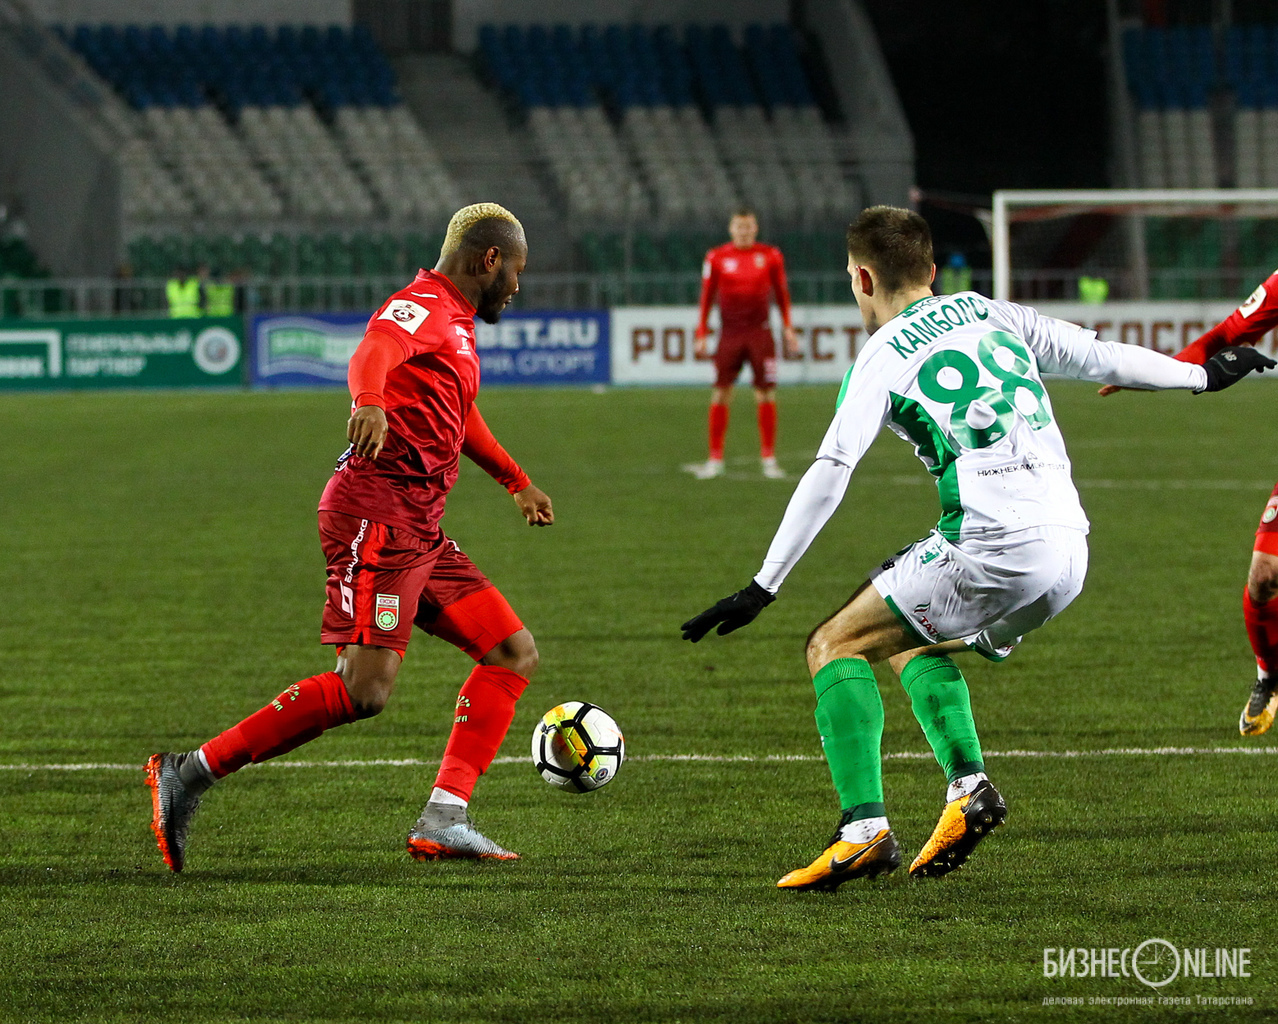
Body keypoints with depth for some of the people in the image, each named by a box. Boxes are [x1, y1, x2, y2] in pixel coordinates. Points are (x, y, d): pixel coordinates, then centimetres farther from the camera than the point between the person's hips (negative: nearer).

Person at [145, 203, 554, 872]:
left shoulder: (455, 325, 24)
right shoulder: (422, 307, -7)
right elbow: (374, 351, -31)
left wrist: (517, 482, 54)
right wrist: (370, 400, -53)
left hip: (419, 530, 11)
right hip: (378, 510, -11)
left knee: (515, 654, 5)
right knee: (366, 689, -20)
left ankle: (442, 821, -1)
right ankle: (190, 775, -15)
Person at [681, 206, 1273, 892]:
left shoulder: (883, 358, 2)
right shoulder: (993, 316, 18)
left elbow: (830, 473, -8)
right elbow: (1102, 357, 22)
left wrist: (763, 588, -10)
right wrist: (1203, 374, 39)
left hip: (993, 546, -7)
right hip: (1069, 552, 7)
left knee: (835, 645, 5)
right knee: (909, 641, 28)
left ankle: (865, 830, -10)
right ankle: (967, 786, 8)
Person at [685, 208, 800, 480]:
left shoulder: (770, 256, 5)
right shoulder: (717, 258, 3)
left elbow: (782, 294, 12)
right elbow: (707, 297, 8)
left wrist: (788, 329, 7)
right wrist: (701, 335, 5)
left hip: (760, 333, 0)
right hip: (730, 333, 0)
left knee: (765, 395, -3)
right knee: (721, 394, -3)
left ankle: (769, 459, 3)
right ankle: (715, 460, 3)